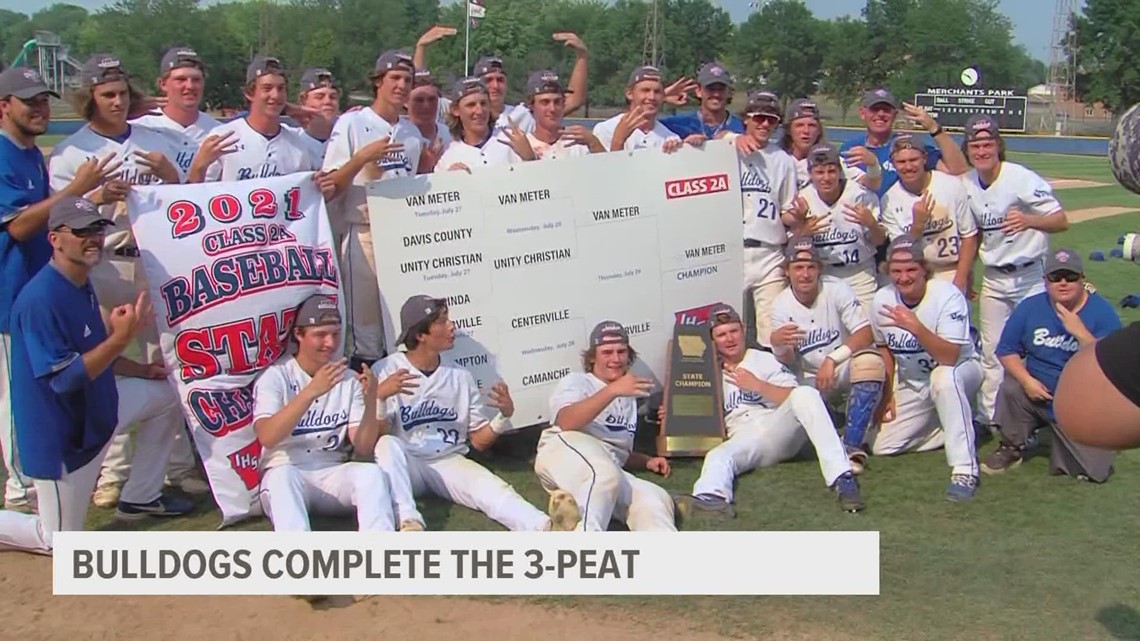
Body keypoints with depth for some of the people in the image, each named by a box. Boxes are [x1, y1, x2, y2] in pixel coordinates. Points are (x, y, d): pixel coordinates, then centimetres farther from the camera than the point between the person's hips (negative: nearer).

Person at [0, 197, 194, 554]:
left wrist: (143, 371, 13)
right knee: (59, 541, 1)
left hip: (96, 407, 9)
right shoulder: (41, 298, -28)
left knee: (168, 393, 14)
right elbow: (63, 379, -30)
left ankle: (140, 498, 22)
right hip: (61, 434, -9)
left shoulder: (82, 285, 3)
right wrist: (120, 338, -35)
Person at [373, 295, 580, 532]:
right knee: (387, 444, -34)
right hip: (405, 465, -1)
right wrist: (378, 396, -24)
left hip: (449, 462, 1)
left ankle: (546, 528, -58)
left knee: (489, 486, -30)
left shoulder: (461, 376, 10)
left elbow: (479, 441, 10)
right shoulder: (385, 370, 0)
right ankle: (409, 522, -52)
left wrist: (504, 415, -9)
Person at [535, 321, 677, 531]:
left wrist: (647, 461, 17)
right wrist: (612, 390, -21)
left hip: (608, 470, 5)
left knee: (655, 499, -26)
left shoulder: (629, 398, 33)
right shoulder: (577, 381, 13)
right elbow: (566, 423, -11)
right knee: (604, 475, -40)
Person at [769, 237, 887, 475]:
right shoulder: (780, 305, -7)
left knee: (870, 361, -36)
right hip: (810, 379, 2)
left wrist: (832, 360, -35)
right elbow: (787, 361, -7)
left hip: (846, 368, -2)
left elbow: (865, 333, -22)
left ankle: (852, 446, -32)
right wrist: (778, 345, -32)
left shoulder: (837, 289, -14)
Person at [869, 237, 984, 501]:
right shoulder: (882, 300, -9)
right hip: (912, 386, 6)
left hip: (960, 371, -6)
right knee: (881, 446, -5)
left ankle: (965, 470, -37)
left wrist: (916, 327, -47)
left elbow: (950, 357, -35)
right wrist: (887, 394, 10)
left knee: (943, 378, -42)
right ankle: (958, 430, 13)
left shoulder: (947, 295, -25)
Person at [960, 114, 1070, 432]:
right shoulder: (967, 184, 1)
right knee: (992, 352, 10)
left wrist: (1029, 220, -39)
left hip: (1030, 277, -5)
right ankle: (988, 418, 19)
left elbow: (1061, 221, -20)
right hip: (993, 279, 5)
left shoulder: (1022, 178, -17)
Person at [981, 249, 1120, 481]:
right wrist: (1026, 380, -17)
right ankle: (1012, 448, 0)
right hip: (1039, 392, 2)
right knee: (1010, 388, -29)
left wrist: (1080, 333, -33)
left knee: (1093, 471, -9)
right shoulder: (1030, 307, -4)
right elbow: (1007, 350, 0)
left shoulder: (1102, 311, -12)